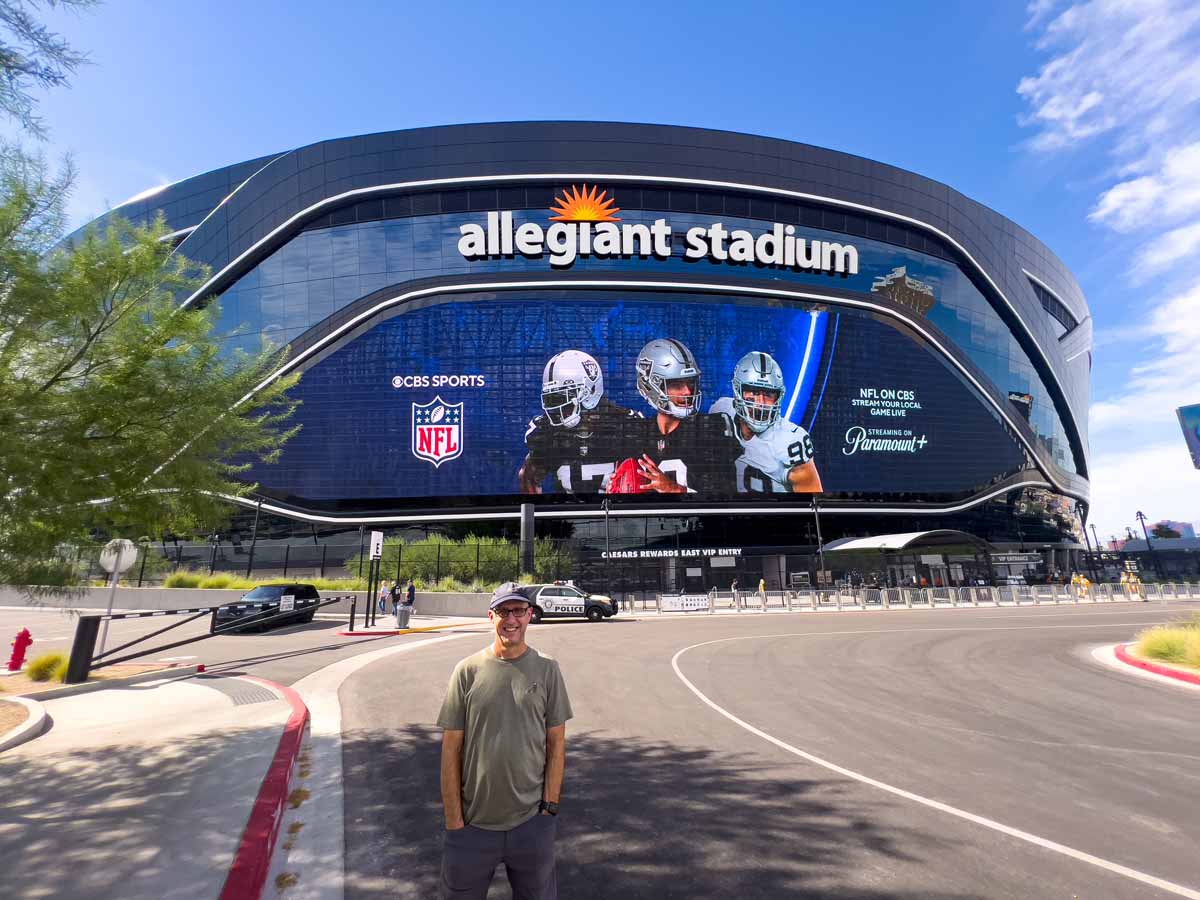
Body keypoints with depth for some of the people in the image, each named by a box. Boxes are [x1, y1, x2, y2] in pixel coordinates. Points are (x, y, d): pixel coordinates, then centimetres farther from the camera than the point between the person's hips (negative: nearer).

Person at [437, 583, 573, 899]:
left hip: (532, 822, 0)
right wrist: (453, 820, -4)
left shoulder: (547, 669, -3)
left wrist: (549, 806, -3)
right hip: (474, 823, 0)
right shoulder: (468, 670, -6)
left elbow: (556, 742, 0)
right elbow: (451, 748, -3)